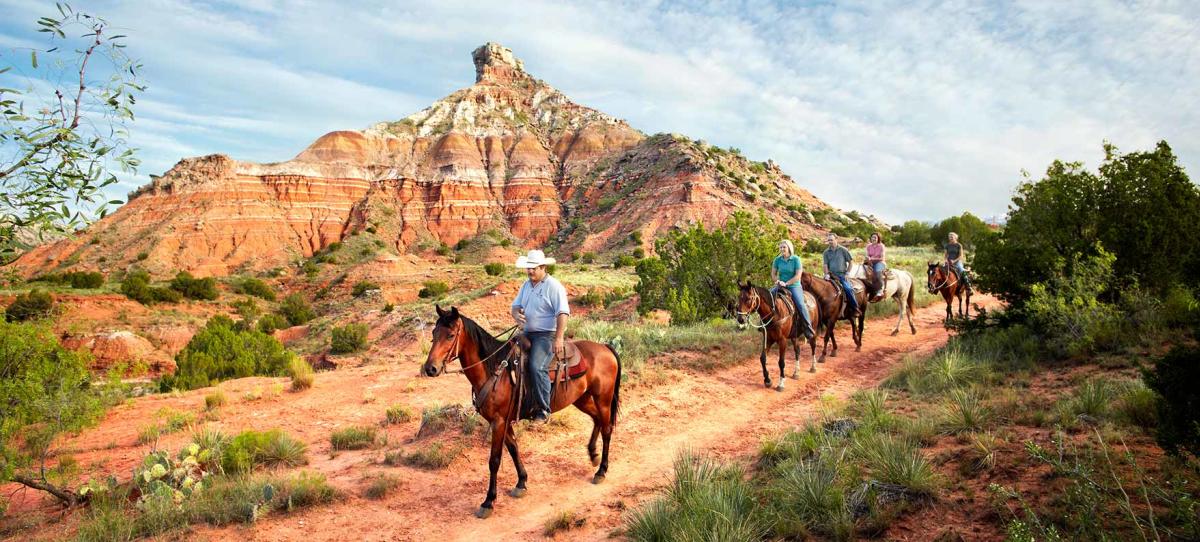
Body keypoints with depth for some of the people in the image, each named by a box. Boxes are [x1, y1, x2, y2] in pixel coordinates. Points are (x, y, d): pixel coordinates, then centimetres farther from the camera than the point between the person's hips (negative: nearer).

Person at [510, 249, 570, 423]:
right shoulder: (526, 285, 13)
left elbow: (562, 314, -17)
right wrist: (516, 315, -11)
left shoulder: (554, 286, -11)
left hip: (546, 335, -8)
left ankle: (544, 410, -15)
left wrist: (558, 339, -25)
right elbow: (516, 305, 15)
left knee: (537, 367, -25)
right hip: (527, 333, 9)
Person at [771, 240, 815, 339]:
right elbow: (773, 274, 9)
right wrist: (778, 281, -10)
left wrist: (786, 283, -19)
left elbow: (798, 276, -13)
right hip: (781, 286, 4)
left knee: (800, 304, -24)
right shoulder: (777, 260, 3)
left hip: (794, 286, -4)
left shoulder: (796, 259, -8)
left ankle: (808, 327, -11)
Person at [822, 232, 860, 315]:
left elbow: (850, 262, 7)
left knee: (848, 288, -24)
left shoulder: (843, 250, 3)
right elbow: (825, 265, 5)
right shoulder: (826, 252, 9)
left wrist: (847, 273, -1)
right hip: (831, 275, 3)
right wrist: (827, 274, -11)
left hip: (842, 275, -3)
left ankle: (855, 308, -10)